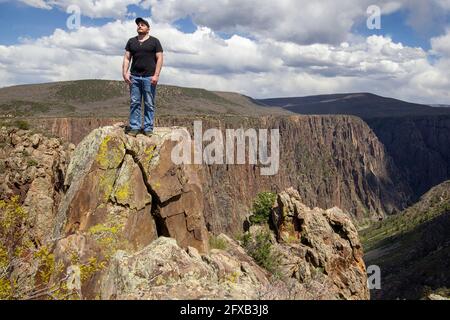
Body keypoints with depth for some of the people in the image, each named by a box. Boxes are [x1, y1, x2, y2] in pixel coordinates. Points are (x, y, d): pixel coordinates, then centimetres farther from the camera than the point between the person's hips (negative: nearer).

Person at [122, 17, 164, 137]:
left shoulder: (154, 41, 6)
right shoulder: (131, 41, 16)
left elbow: (159, 58, 0)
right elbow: (127, 58, 14)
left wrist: (156, 75, -10)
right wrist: (125, 73, 0)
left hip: (149, 77, -3)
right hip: (134, 77, 3)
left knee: (149, 104, -1)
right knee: (134, 103, 1)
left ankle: (148, 128, 3)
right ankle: (134, 127, 4)